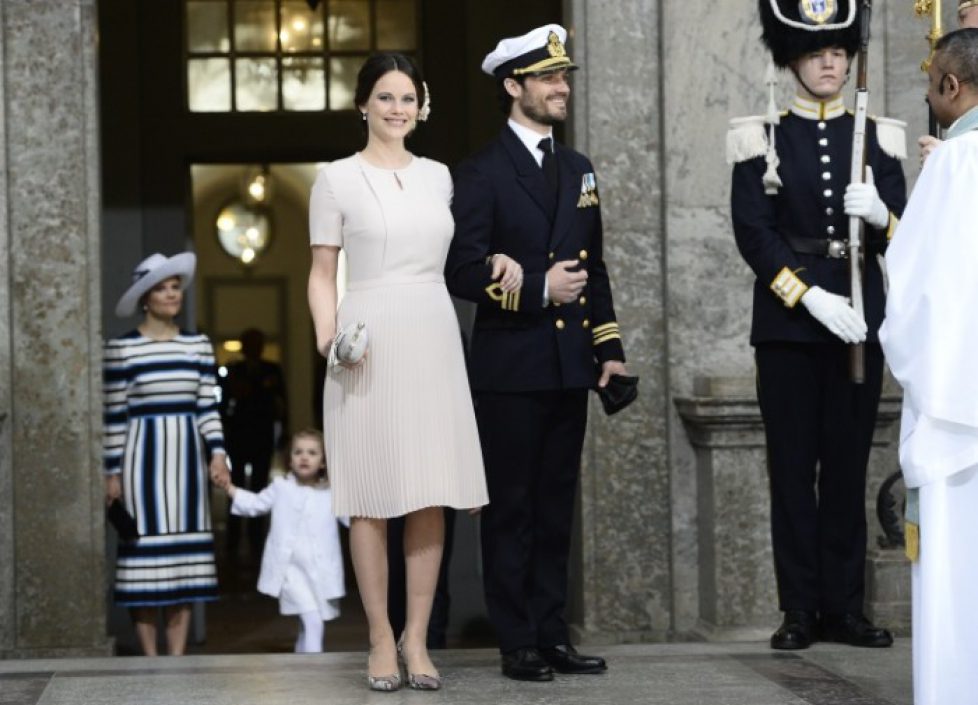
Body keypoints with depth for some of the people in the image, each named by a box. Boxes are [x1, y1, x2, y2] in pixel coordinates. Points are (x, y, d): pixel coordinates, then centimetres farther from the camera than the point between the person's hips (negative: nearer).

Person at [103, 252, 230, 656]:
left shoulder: (198, 345, 9)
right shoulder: (121, 349, -3)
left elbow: (207, 407, 9)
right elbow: (114, 415, -2)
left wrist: (217, 452, -3)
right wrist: (113, 472, -4)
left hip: (186, 455, 4)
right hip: (142, 455, -4)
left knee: (186, 555, 3)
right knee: (145, 553, -4)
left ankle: (177, 656, 8)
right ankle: (150, 658, 1)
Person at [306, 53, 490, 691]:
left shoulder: (438, 176, 12)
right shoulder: (337, 179, 1)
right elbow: (322, 274, 1)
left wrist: (495, 263, 5)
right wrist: (327, 333, -14)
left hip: (432, 342, 4)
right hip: (369, 346, -4)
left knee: (432, 495, 2)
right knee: (372, 497, -1)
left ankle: (418, 637, 10)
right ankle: (382, 638, 8)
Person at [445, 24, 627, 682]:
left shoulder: (578, 170, 14)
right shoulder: (482, 173, -4)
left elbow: (594, 267, 17)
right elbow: (464, 270, -12)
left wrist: (610, 344, 10)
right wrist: (538, 288, -19)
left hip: (569, 367, 6)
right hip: (510, 366, -6)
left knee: (557, 504, 10)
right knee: (511, 506, 1)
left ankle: (553, 634, 16)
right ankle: (519, 643, 7)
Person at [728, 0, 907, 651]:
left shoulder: (879, 138, 9)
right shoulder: (762, 140, 2)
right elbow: (753, 233, -5)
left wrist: (882, 216, -17)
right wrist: (812, 296, -16)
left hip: (858, 322, 2)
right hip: (788, 326, -2)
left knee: (849, 467, 5)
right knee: (793, 469, 1)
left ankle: (845, 607, 12)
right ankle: (800, 610, 7)